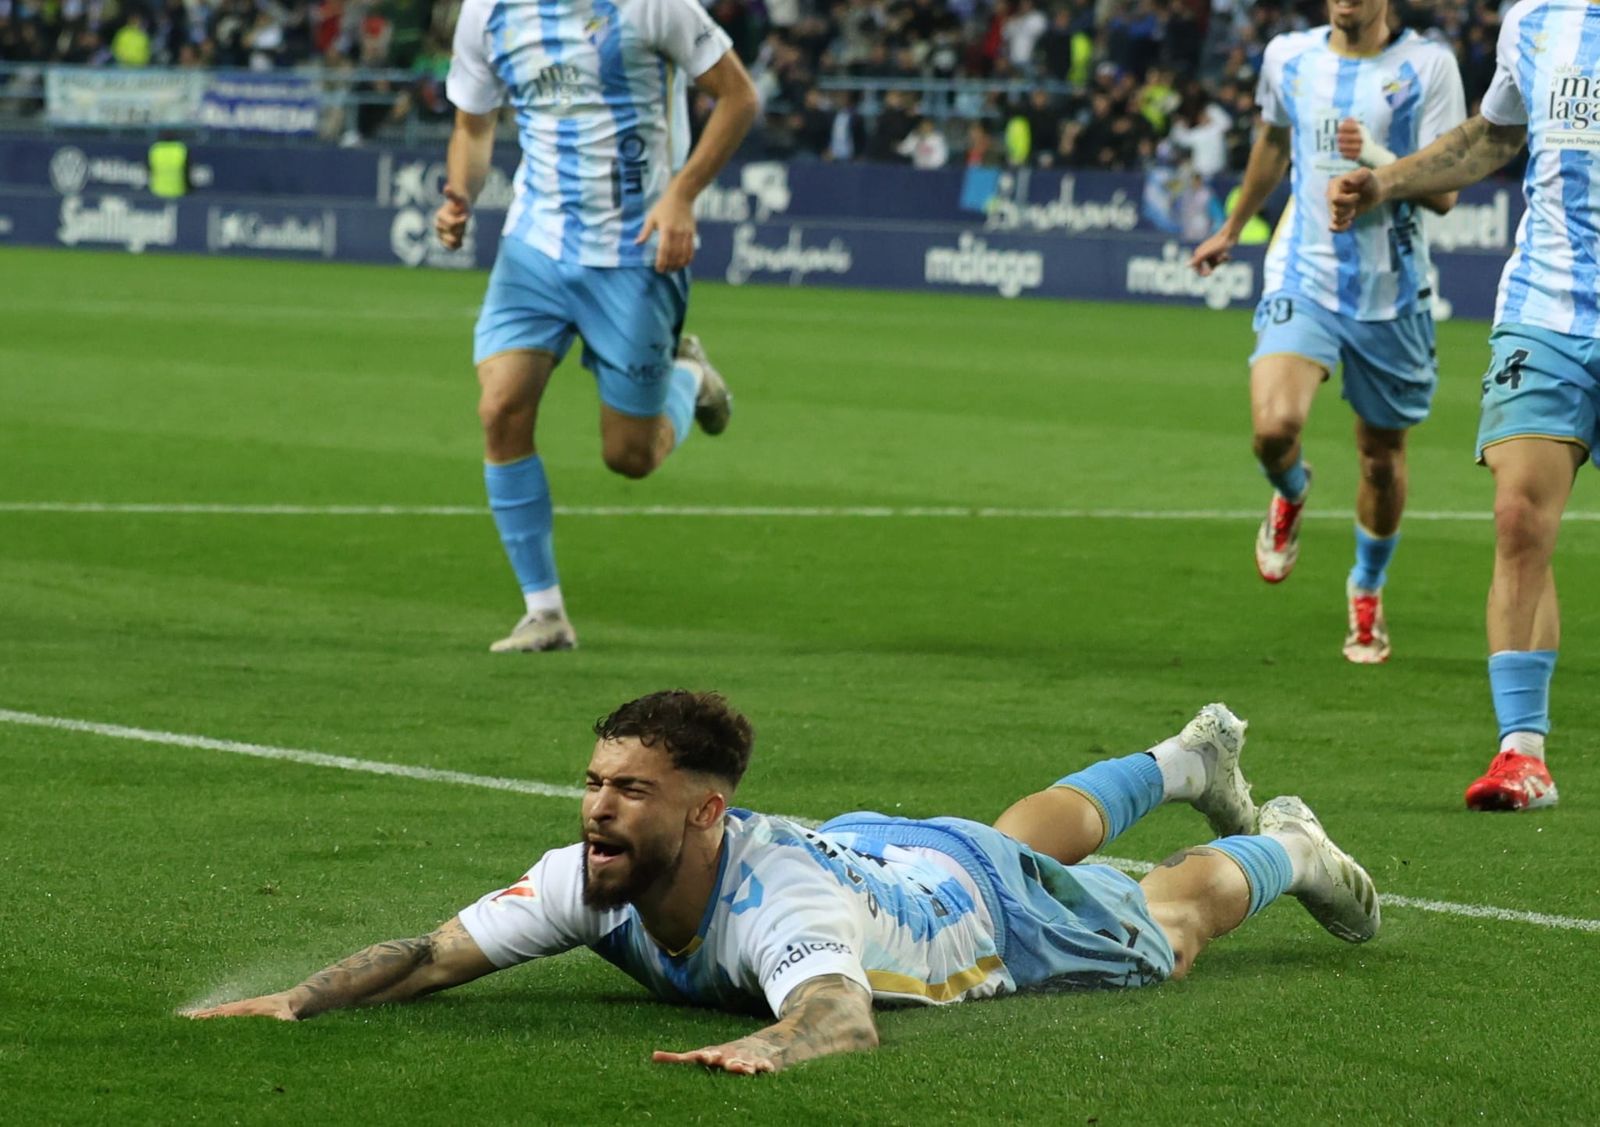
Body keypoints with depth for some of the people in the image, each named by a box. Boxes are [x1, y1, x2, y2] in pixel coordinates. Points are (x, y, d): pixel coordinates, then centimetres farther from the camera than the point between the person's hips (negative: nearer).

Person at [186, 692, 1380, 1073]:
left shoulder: (779, 903, -51)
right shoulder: (586, 880, -34)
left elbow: (846, 1018, -69)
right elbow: (432, 953, -37)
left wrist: (768, 1046, -89)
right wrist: (297, 1000, -52)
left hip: (972, 898, -6)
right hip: (869, 843, 6)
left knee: (1165, 930, 23)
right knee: (1034, 834, 37)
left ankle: (1285, 850, 53)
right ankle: (1194, 758, 66)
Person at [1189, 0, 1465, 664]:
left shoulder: (1428, 66, -7)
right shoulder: (1288, 56, 4)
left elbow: (1444, 192, -9)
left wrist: (1378, 160, -27)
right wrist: (1232, 229, 37)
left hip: (1390, 292, -1)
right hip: (1303, 278, 1)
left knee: (1382, 458, 10)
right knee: (1274, 425, -22)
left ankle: (1367, 590, 36)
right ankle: (1290, 494, 15)